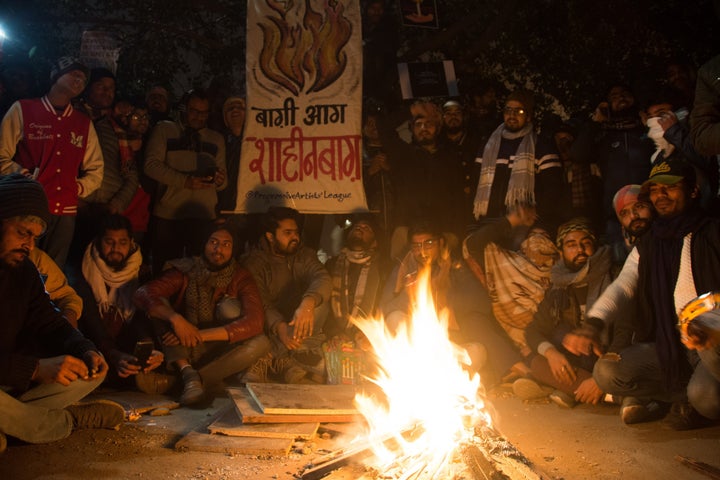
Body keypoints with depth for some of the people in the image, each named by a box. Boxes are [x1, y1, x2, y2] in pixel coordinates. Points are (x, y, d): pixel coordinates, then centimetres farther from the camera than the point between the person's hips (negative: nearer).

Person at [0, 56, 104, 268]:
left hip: (65, 212, 4)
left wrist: (79, 188, 6)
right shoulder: (23, 110, 5)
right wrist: (24, 177, -11)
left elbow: (95, 170, 21)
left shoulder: (84, 124, 17)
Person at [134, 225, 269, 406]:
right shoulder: (185, 272, -5)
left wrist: (203, 334, -30)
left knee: (261, 343, -26)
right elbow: (143, 293, -17)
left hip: (218, 354, 0)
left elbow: (255, 322, -21)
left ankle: (197, 378, -30)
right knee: (160, 304, -19)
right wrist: (175, 318, -36)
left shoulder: (241, 278, -6)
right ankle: (187, 371, -33)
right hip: (182, 353, 1)